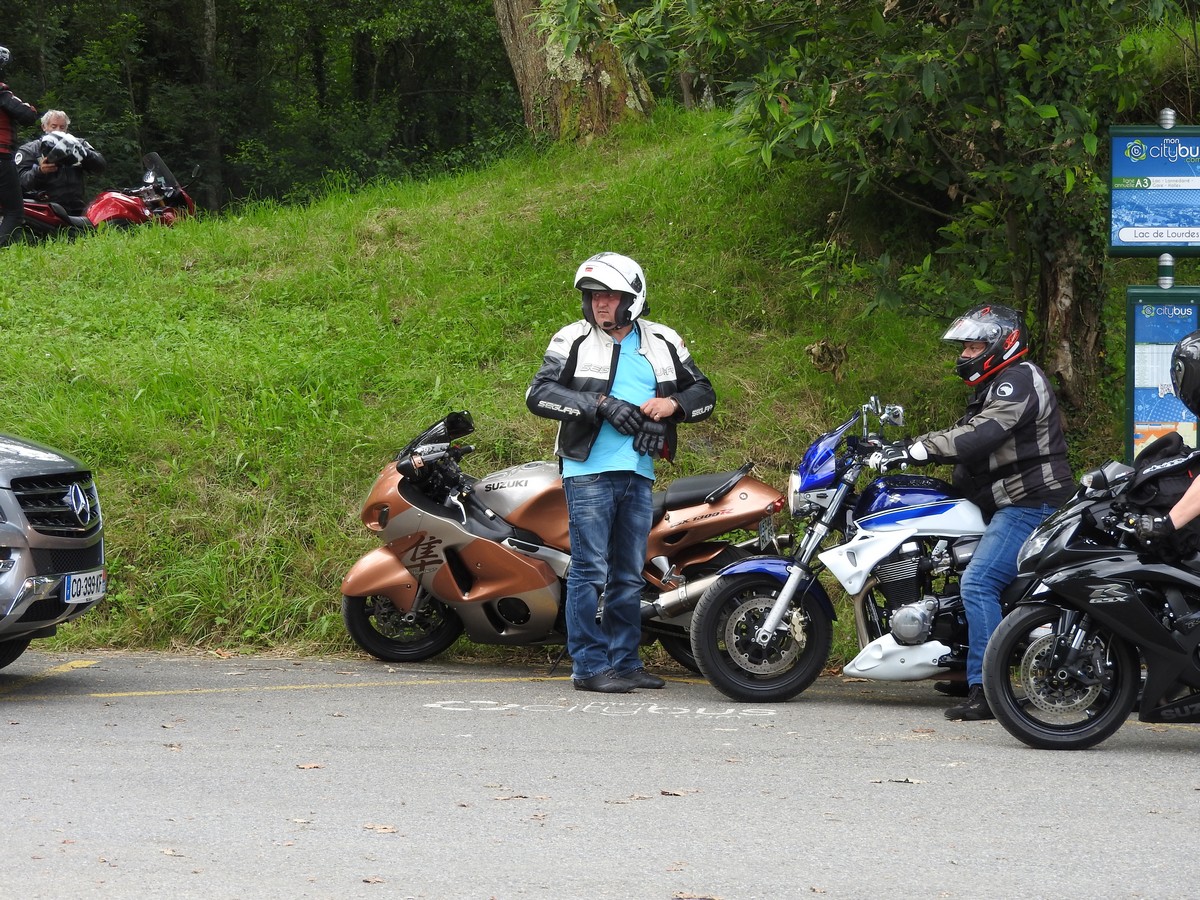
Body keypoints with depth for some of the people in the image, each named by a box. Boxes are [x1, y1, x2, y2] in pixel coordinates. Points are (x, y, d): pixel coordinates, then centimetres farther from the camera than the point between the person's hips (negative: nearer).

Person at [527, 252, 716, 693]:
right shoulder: (573, 340, 1)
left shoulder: (663, 343, 12)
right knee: (590, 570, -7)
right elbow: (539, 394, -9)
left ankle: (624, 662, 18)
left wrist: (673, 404, -6)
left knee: (629, 574, 11)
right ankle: (589, 665, -5)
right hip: (589, 471, -5)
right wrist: (600, 404, -18)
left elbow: (704, 393, 17)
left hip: (639, 475, 5)